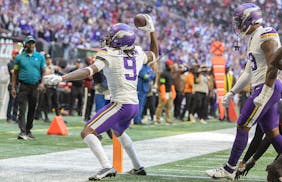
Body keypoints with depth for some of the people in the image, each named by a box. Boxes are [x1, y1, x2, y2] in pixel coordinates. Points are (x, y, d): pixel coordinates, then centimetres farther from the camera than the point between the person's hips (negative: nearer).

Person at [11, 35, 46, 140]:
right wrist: (13, 87, 0)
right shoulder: (19, 57, 5)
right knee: (22, 109, -11)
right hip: (23, 86, -2)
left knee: (32, 110, 8)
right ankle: (22, 132, -17)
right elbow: (15, 73, 7)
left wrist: (42, 83, -8)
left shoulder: (40, 57, 8)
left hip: (35, 87, 2)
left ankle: (28, 130, 19)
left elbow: (43, 72, 9)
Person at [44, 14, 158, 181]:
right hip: (135, 105, 9)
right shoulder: (137, 53, 9)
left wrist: (61, 78, -30)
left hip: (120, 104, -9)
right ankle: (138, 167, 42)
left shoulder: (108, 55, -11)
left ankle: (107, 167, -26)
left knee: (87, 132, -10)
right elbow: (154, 54, 30)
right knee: (118, 131, 36)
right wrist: (152, 30, 30)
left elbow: (89, 71, -25)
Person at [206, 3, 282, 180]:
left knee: (242, 126, -6)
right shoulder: (254, 39, 19)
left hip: (268, 88, -10)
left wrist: (265, 92, -24)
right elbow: (248, 72, 23)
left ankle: (230, 170, -1)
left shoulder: (266, 36, -12)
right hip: (261, 88, 10)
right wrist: (232, 93, 21)